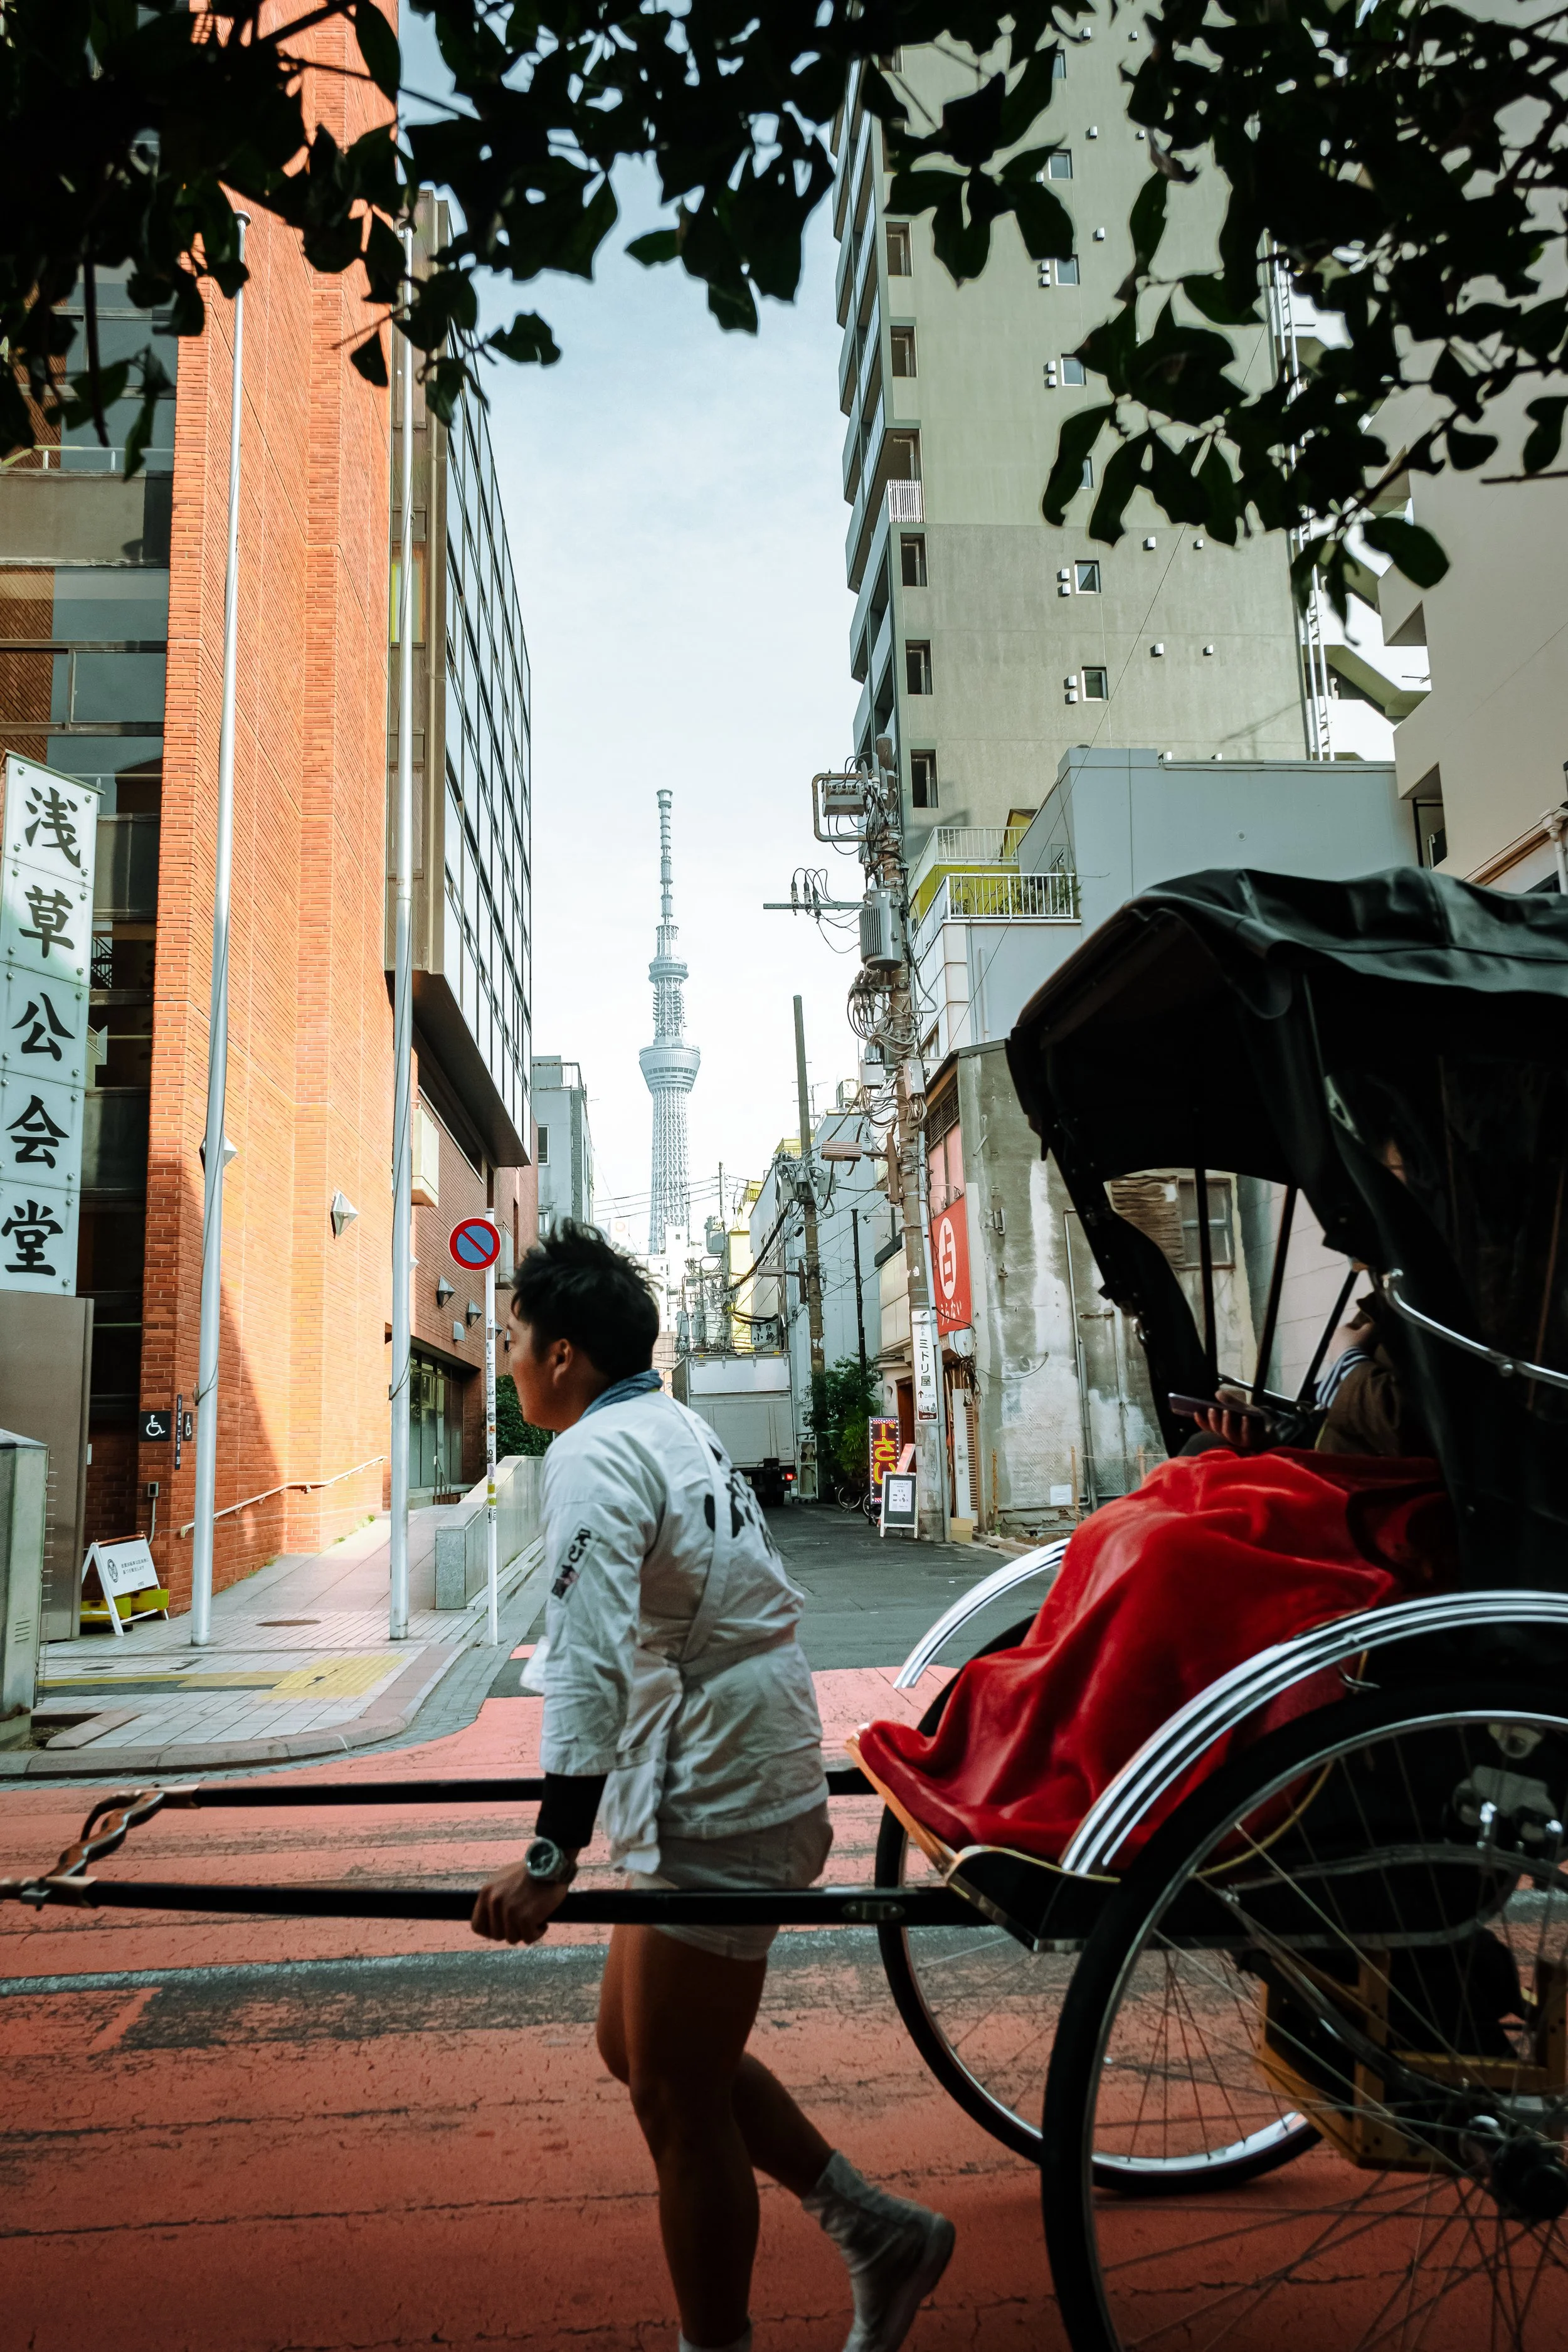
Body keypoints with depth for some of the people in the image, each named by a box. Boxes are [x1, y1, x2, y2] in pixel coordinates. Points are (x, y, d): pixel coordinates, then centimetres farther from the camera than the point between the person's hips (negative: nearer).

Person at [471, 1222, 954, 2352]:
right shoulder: (677, 1428, 12)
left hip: (713, 1815, -10)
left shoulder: (594, 1456, -17)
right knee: (638, 2042, 20)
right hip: (750, 1787, 10)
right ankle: (876, 2227, 27)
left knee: (678, 2099, 4)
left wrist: (552, 1855, -29)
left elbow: (593, 1660, -28)